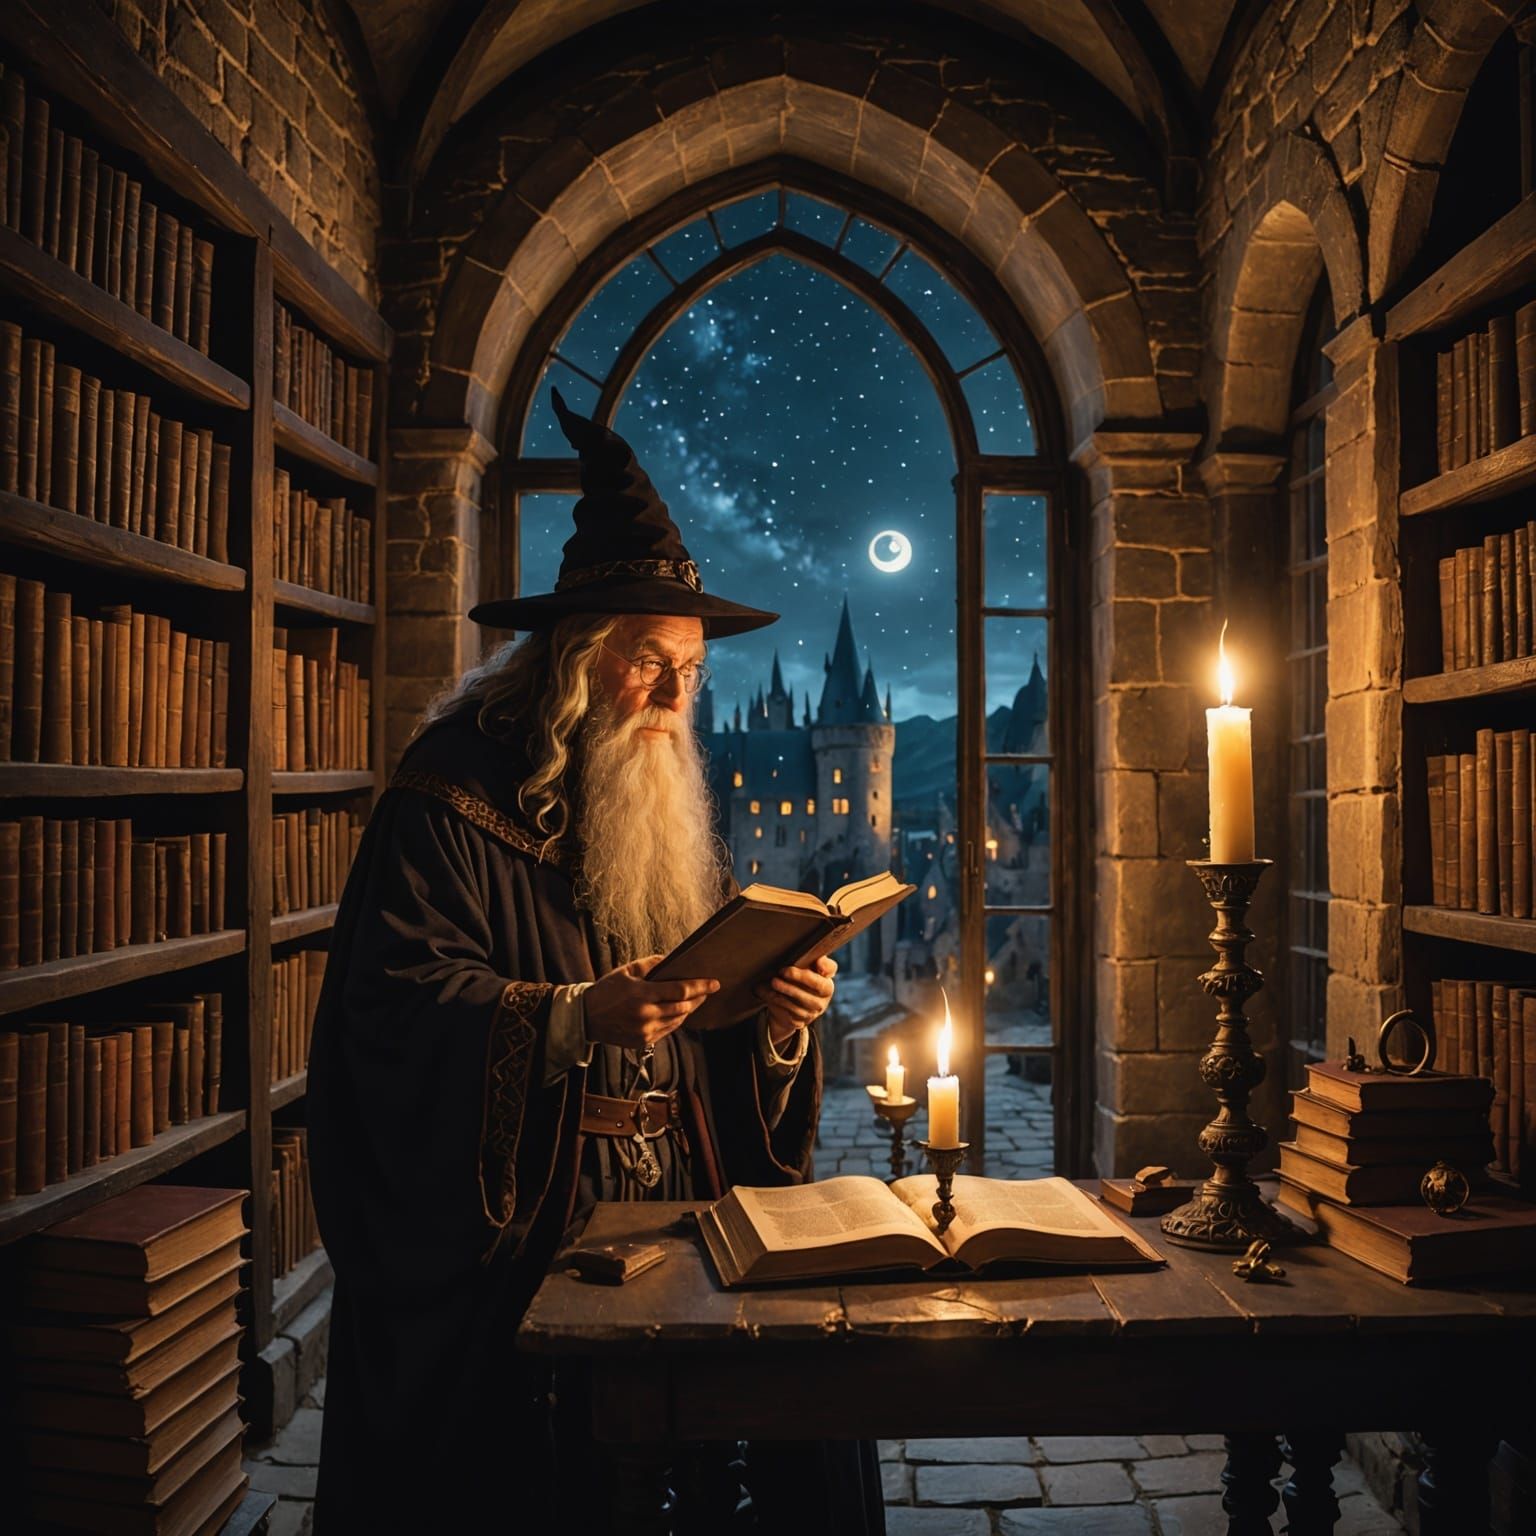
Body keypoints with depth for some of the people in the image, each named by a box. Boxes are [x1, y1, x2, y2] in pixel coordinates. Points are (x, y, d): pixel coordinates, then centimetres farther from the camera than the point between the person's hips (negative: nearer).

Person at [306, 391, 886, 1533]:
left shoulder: (674, 816, 14)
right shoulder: (454, 795, -5)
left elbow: (718, 1039, 15)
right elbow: (397, 1002, -14)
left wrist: (779, 1024, -8)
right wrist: (576, 1017, -26)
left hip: (675, 1220, 5)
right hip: (507, 1247, -4)